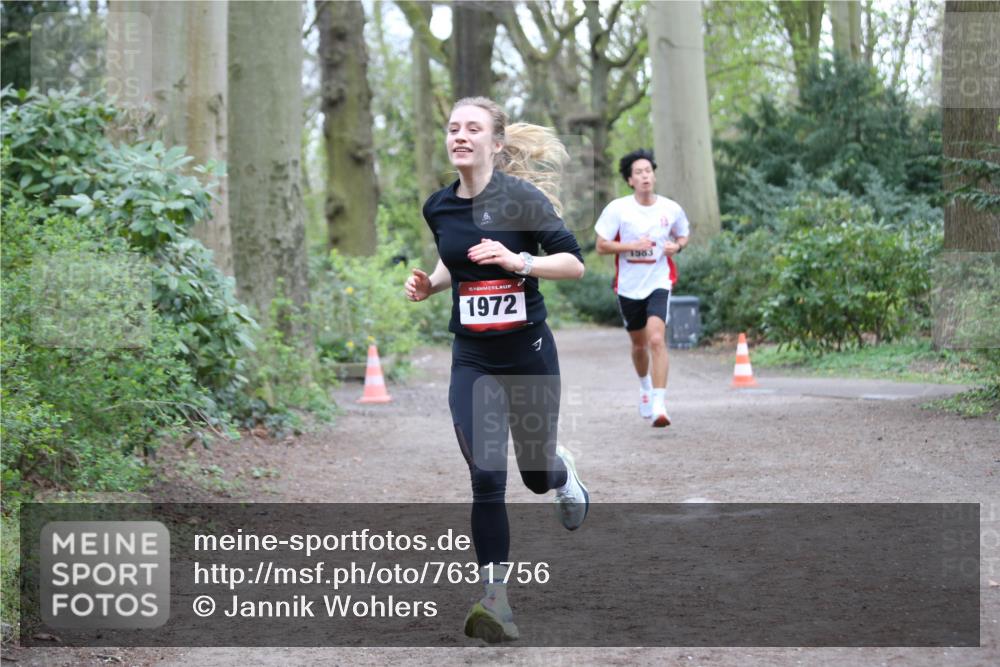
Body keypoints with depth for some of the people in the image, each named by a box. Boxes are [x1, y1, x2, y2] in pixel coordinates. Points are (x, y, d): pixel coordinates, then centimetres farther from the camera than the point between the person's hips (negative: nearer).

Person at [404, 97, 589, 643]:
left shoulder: (520, 198, -12)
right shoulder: (438, 207, 3)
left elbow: (575, 263, -12)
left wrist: (517, 260, -26)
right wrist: (429, 284, 2)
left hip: (528, 353, -2)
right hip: (473, 358, 3)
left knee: (536, 472, 12)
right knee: (486, 479, -10)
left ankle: (562, 474, 51)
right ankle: (495, 599, -8)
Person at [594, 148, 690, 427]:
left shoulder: (671, 209, -2)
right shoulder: (617, 209, -8)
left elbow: (683, 236, 16)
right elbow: (601, 246, -6)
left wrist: (676, 246, -7)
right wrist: (633, 245, -19)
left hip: (659, 283, -1)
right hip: (629, 286, 1)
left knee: (656, 340, -20)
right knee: (639, 344, 16)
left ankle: (659, 404, -21)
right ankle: (645, 386, 47)